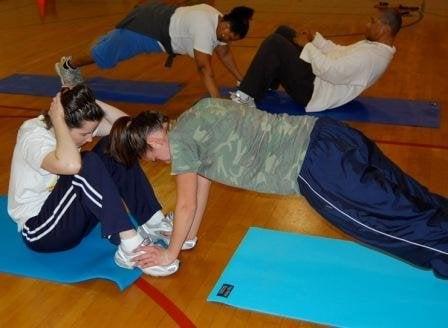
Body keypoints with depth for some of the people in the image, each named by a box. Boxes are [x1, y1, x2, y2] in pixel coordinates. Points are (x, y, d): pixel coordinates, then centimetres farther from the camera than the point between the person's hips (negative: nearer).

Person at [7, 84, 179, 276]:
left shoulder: (76, 125, -5)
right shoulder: (33, 137, -26)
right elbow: (70, 164, -48)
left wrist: (93, 102, -18)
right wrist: (57, 118, -34)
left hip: (68, 213, 8)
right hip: (39, 230, -8)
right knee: (87, 165, -33)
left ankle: (154, 224, -10)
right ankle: (130, 248, -30)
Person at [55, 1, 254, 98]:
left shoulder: (220, 21, -6)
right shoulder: (205, 28, -35)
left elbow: (224, 53, 6)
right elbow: (204, 67, -39)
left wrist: (243, 81, 3)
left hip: (155, 17, 8)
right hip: (144, 28, -8)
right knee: (103, 55, 14)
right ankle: (68, 65, 36)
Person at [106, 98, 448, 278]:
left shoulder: (179, 139, -5)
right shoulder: (196, 115, 20)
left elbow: (187, 204, 1)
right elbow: (203, 181, 27)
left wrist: (171, 253, 16)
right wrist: (190, 236, 33)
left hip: (316, 167, -9)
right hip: (322, 135, 9)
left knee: (401, 221, -4)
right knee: (411, 202, 13)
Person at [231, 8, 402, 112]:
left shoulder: (371, 56, -24)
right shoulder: (376, 46, 9)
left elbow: (331, 71, -28)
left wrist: (310, 47, -14)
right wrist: (317, 39, 4)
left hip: (312, 91, -11)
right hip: (320, 79, 11)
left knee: (274, 43, -22)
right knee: (284, 32, 12)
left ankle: (246, 97, -17)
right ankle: (267, 84, 18)